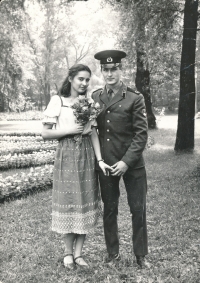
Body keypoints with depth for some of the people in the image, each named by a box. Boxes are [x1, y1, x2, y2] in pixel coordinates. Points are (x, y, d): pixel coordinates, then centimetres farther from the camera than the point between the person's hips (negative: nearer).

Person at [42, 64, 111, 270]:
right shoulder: (57, 101, -2)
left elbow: (93, 133, 3)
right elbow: (45, 133, -3)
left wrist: (100, 159, -8)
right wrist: (70, 130, -14)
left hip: (87, 156, 3)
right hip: (67, 156, -3)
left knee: (85, 203, 5)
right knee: (68, 203, 3)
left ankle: (78, 253, 17)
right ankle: (68, 252, 20)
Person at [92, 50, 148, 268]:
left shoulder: (135, 98, -6)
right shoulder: (94, 98, 4)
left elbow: (141, 134, -9)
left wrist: (126, 161, -16)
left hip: (132, 164, -2)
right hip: (105, 163, 3)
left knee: (138, 209, 6)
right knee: (109, 210, 12)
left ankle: (140, 255, 23)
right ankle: (112, 253, 27)